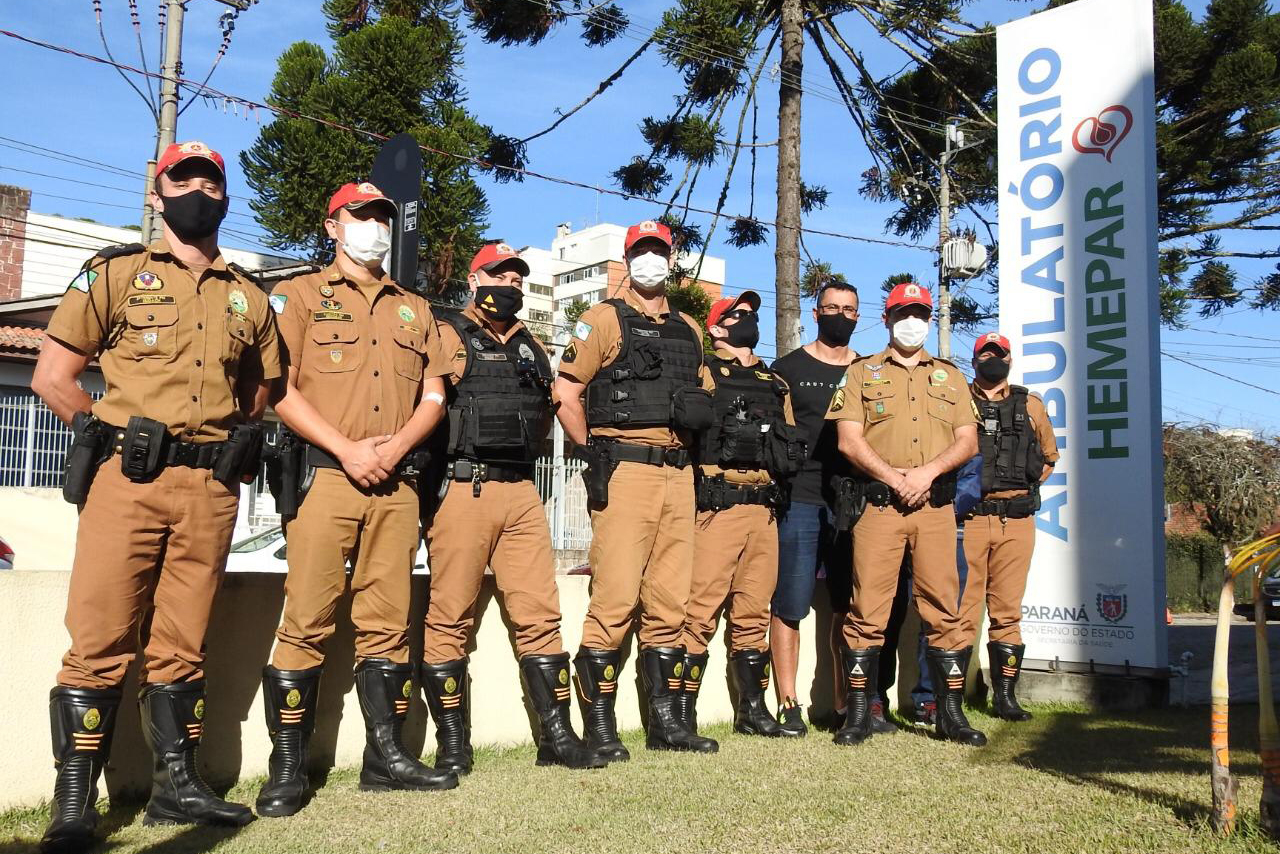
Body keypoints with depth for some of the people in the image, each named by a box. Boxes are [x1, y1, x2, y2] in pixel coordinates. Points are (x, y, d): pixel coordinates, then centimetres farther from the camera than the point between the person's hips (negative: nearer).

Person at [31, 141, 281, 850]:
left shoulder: (248, 297, 16)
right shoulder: (115, 273, 8)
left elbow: (257, 393, 24)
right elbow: (52, 377, 5)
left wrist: (231, 448, 10)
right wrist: (112, 437, 1)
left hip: (212, 491, 3)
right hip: (129, 481, -3)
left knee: (181, 644, 9)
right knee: (101, 641, -4)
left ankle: (176, 785, 18)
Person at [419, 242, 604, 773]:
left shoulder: (531, 346, 21)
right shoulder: (447, 336, 2)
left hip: (521, 492, 6)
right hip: (462, 488, -5)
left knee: (540, 614, 4)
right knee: (450, 619, 0)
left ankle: (557, 736, 11)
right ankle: (452, 745, 9)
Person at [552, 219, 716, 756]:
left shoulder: (688, 330, 20)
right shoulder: (604, 320, 3)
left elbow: (699, 396, 27)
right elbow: (565, 394, -2)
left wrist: (698, 412, 5)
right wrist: (594, 452, -8)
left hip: (678, 475, 6)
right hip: (624, 471, -6)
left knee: (669, 604, 9)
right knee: (615, 600, -8)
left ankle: (664, 721, 18)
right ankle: (599, 727, 1)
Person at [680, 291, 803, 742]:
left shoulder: (775, 384, 23)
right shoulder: (702, 375, 3)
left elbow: (793, 448, 24)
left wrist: (777, 448, 6)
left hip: (762, 510, 6)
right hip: (716, 507, -6)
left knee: (753, 613, 11)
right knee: (701, 612, -9)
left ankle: (752, 709, 21)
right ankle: (682, 712, -2)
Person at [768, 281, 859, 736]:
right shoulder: (788, 368, 8)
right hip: (799, 500, -3)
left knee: (849, 607, 7)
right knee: (788, 605, -4)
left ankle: (846, 703, 16)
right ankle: (788, 704, 3)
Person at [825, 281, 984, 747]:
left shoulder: (950, 375, 20)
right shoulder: (862, 372, 12)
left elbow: (968, 441, 9)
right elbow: (849, 439, 0)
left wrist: (928, 471, -9)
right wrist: (893, 477, -12)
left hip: (937, 504, 2)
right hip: (879, 503, -2)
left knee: (943, 608, 2)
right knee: (868, 608, -3)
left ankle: (951, 712, 12)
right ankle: (859, 712, 4)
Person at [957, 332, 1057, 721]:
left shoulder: (1031, 406, 16)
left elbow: (1049, 456, 24)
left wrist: (1025, 487, 11)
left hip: (1016, 520, 2)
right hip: (966, 517, -2)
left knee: (1007, 611, 6)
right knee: (961, 609, -4)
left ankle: (1005, 694, 14)